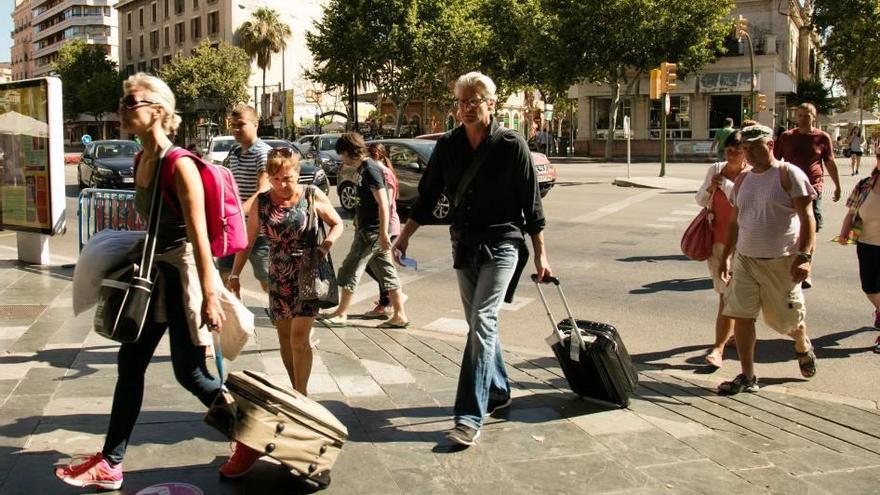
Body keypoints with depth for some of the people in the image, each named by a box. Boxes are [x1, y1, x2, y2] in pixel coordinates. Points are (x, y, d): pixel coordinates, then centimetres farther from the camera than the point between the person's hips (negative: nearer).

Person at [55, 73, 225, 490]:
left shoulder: (179, 166, -18)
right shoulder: (141, 162, 8)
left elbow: (199, 235, -21)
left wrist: (209, 296, -23)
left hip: (184, 273, -9)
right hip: (155, 272, 9)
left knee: (190, 373, 0)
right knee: (130, 363, 13)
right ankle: (110, 464, 25)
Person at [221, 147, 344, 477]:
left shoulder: (312, 196, -6)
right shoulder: (261, 202, 0)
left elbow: (338, 223, 5)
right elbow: (248, 241, 5)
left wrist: (328, 242, -16)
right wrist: (234, 275, 4)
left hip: (308, 274, -3)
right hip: (278, 277, 4)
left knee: (299, 336, -11)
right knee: (284, 336, 10)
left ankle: (301, 395, -3)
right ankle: (297, 391, 23)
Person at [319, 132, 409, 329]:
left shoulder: (370, 169, -16)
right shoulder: (364, 168, 14)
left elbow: (383, 203, -21)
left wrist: (384, 233, -24)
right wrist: (358, 222, 26)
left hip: (372, 231, -10)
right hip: (369, 229, 10)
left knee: (350, 270, 0)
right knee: (386, 272, 9)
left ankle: (341, 313, 11)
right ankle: (399, 315, 12)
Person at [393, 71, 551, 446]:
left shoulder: (511, 145, -10)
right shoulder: (448, 145, 1)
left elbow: (531, 203, -5)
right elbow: (427, 196, 10)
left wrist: (540, 255, -3)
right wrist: (404, 237, 7)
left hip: (502, 244, -5)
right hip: (464, 244, 5)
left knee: (482, 322, -14)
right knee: (479, 323, 14)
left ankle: (470, 416, -13)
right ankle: (498, 393, 34)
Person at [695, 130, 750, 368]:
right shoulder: (715, 169, 5)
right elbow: (700, 200, 11)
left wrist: (724, 183, -18)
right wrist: (710, 189, -9)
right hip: (715, 239, 6)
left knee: (728, 296, -7)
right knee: (723, 292, 18)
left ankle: (718, 348, -7)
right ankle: (732, 331, 38)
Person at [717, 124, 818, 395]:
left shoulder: (789, 174, -7)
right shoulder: (742, 180, 11)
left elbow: (807, 218, -11)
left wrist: (804, 255, -20)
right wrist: (725, 257, 17)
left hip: (781, 261, -5)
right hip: (745, 259, 5)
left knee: (789, 318, 8)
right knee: (741, 317, -3)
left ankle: (803, 348, 43)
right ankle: (747, 377, 8)